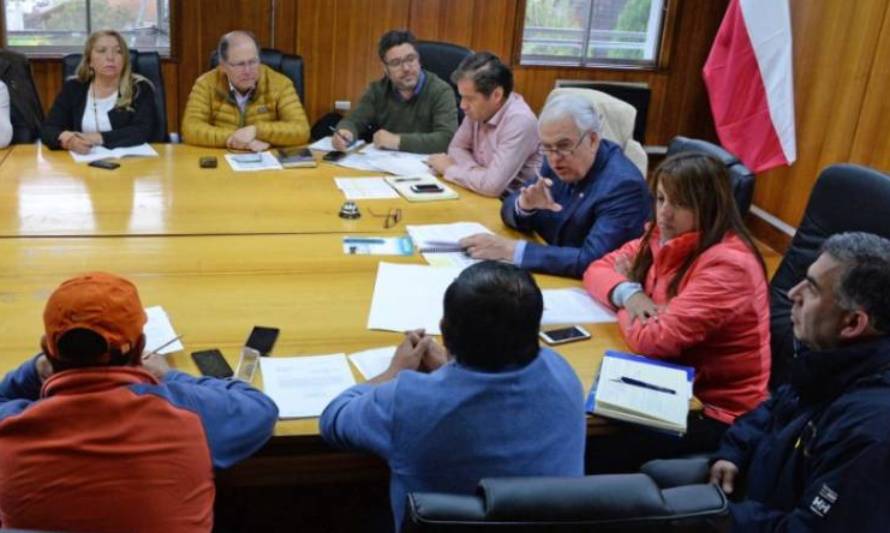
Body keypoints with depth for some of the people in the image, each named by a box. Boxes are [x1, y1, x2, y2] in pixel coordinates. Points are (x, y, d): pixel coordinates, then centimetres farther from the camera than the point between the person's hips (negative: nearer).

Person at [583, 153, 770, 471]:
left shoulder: (726, 266, -24)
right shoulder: (663, 239, 2)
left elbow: (654, 340, -26)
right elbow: (598, 270, 6)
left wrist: (629, 295, -7)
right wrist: (628, 294, -15)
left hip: (715, 411, -8)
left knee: (591, 457, -21)